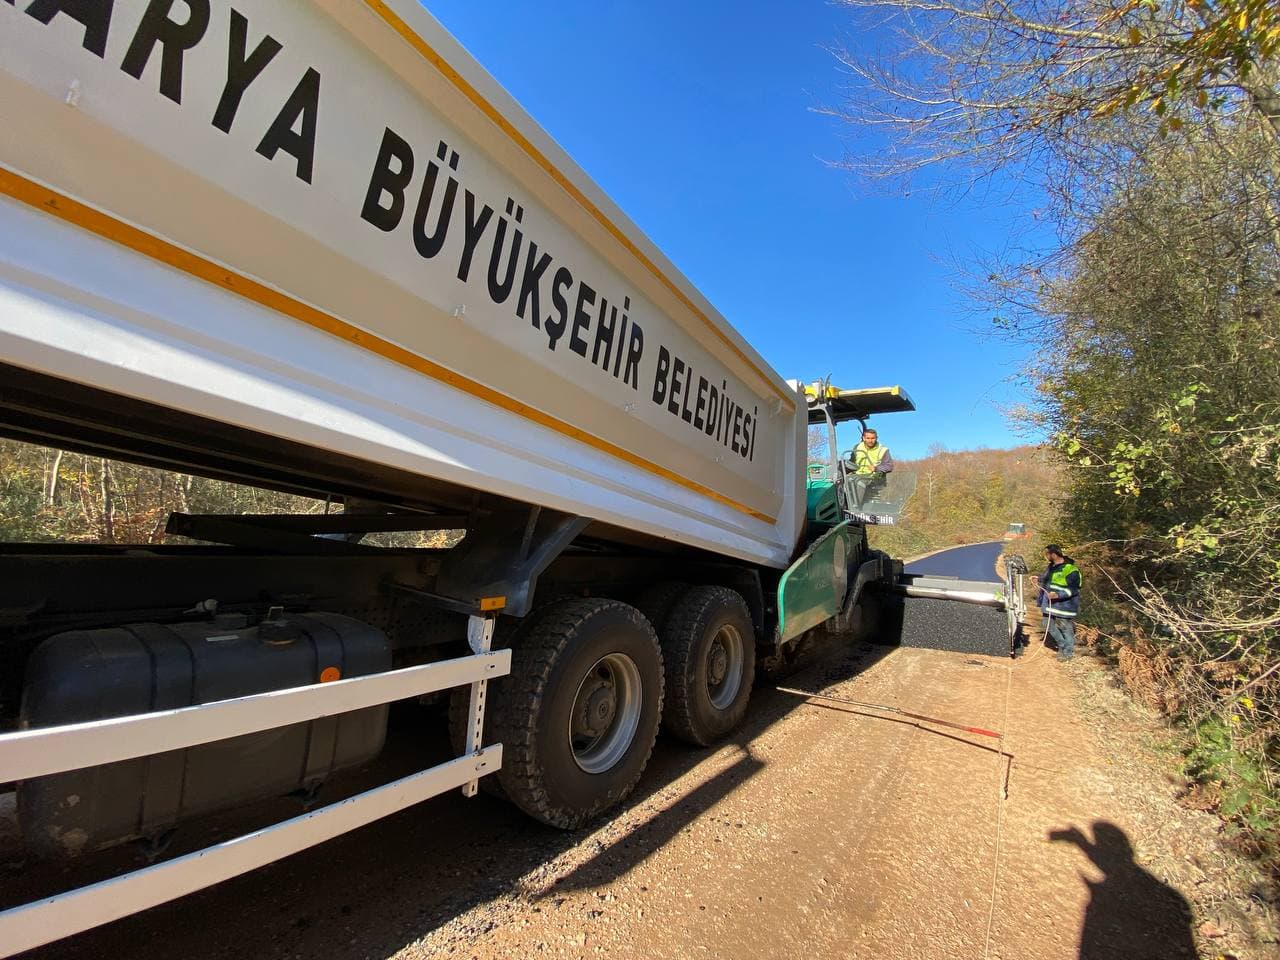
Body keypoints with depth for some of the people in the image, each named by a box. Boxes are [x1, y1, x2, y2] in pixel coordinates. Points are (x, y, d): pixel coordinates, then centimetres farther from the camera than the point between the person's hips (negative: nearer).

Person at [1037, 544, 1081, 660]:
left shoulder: (1070, 569, -18)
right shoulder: (1051, 567, 9)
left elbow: (1073, 590, -19)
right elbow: (1044, 582, 22)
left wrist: (1058, 595, -29)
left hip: (1064, 606, -8)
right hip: (1051, 605, 8)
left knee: (1066, 629, 4)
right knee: (1051, 627, 15)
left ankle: (1068, 652, 18)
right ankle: (1063, 646, 32)